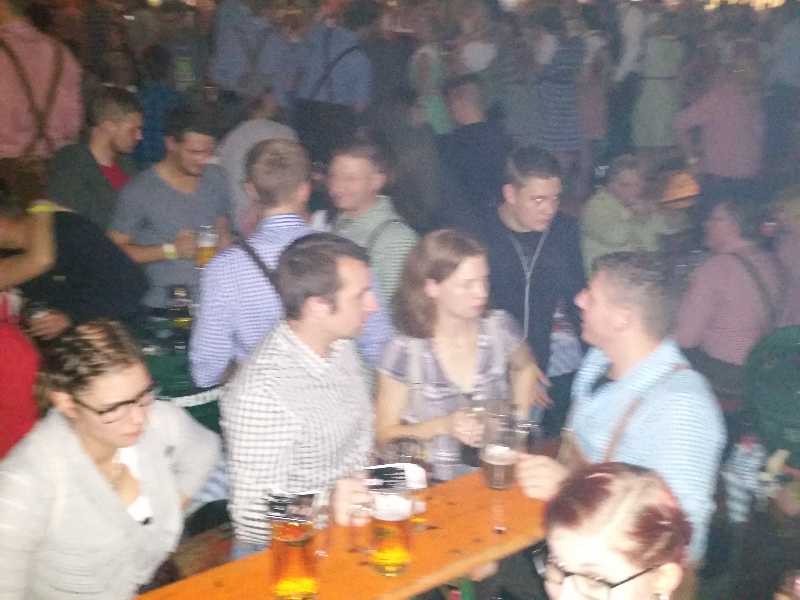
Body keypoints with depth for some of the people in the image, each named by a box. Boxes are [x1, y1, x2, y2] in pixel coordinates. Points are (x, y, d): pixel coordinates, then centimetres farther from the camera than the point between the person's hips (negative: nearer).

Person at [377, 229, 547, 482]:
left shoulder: (500, 328, -1)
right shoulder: (405, 353, -11)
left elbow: (525, 368, 22)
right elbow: (384, 434, -3)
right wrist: (443, 426, -15)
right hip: (437, 486, -2)